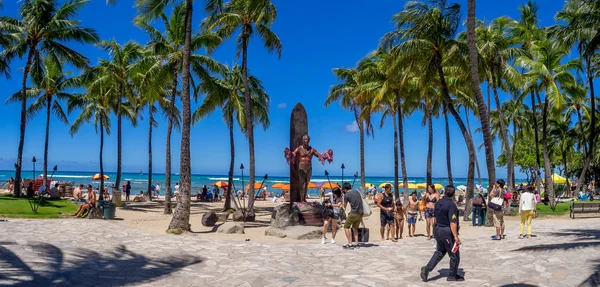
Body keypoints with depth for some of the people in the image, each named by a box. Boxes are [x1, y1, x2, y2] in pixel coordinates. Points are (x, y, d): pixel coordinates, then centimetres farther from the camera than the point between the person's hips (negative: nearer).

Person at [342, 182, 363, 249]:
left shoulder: (346, 195, -7)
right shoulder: (357, 191, 10)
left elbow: (344, 206, 6)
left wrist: (342, 202, 23)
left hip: (354, 213, -7)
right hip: (361, 213, 7)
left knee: (346, 227, 4)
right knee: (355, 228, 21)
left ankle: (350, 244, -3)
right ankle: (356, 244, 17)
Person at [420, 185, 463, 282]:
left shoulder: (438, 203, 4)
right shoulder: (452, 205, -20)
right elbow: (452, 222, -24)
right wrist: (456, 237, -22)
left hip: (437, 229, 7)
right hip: (447, 231, -7)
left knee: (439, 251, 20)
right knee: (454, 254, 10)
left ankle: (428, 268, 6)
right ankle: (452, 275, 20)